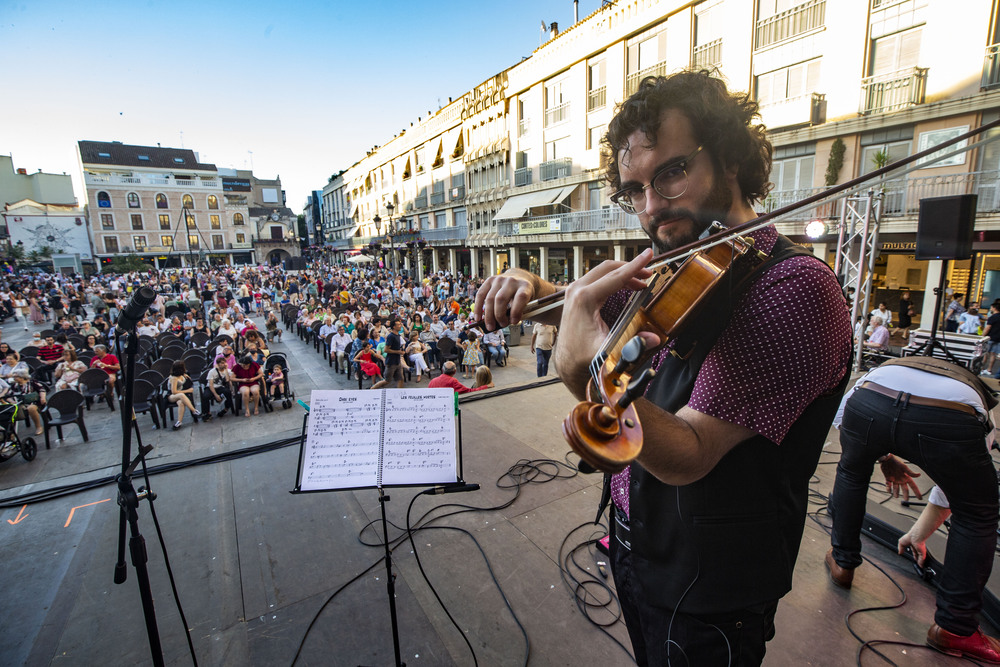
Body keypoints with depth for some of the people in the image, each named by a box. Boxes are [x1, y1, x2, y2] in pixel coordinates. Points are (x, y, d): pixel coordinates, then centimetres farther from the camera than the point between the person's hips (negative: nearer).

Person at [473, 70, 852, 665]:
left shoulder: (795, 286, -26)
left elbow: (686, 456, -32)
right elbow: (583, 307, 8)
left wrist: (588, 374, -50)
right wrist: (533, 288, -14)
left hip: (705, 596, -6)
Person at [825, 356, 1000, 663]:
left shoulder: (887, 368, 44)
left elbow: (841, 414, 24)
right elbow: (947, 494, 51)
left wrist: (883, 457, 31)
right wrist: (917, 536, 64)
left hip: (868, 406, 1)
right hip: (952, 419, 0)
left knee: (851, 473, 33)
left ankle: (842, 563, 46)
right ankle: (954, 628, 35)